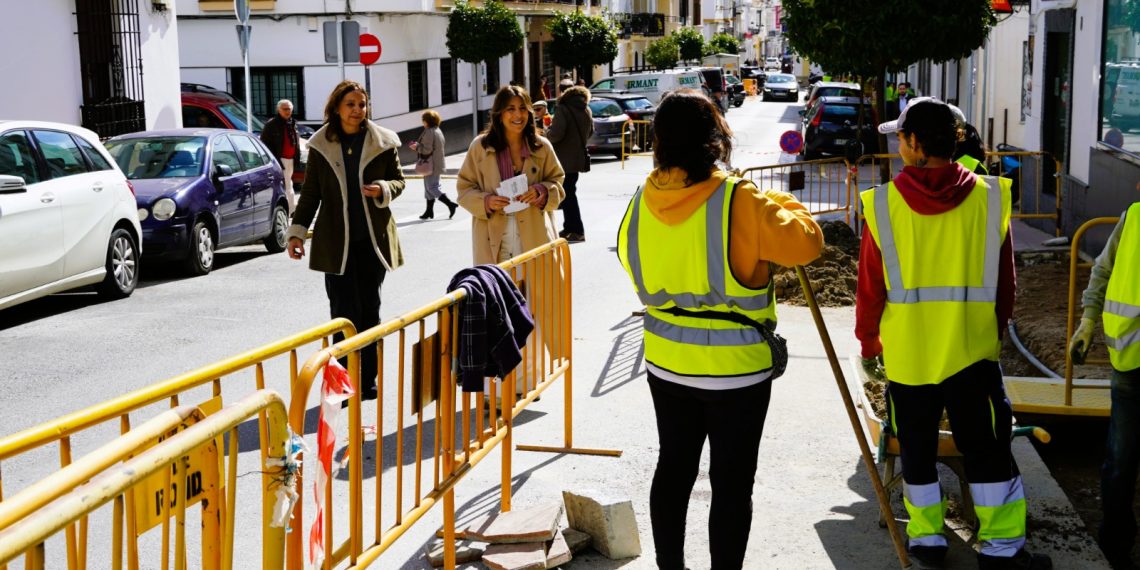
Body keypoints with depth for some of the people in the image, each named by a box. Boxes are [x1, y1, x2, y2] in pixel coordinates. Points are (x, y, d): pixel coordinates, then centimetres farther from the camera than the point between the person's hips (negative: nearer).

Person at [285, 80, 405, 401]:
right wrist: (297, 231, 3)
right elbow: (310, 192, 9)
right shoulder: (320, 145, 3)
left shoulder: (382, 142, 1)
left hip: (373, 239, 1)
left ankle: (367, 383, 17)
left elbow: (398, 181, 9)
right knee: (345, 314, -4)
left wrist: (383, 190, -13)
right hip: (336, 241, -1)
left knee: (370, 312, 8)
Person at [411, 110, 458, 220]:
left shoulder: (429, 132, -18)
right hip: (437, 164, 10)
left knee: (432, 187, -6)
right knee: (429, 187, 15)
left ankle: (450, 204, -13)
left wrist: (416, 147, -6)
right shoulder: (438, 131, 13)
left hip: (431, 165, -10)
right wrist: (418, 145, 14)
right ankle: (429, 211, 20)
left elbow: (427, 150, -23)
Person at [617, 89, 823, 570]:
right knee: (732, 481, 6)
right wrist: (784, 205, 3)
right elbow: (806, 242, -14)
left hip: (666, 360, 6)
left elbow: (628, 255, 14)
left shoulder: (644, 202, -3)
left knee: (673, 468, 18)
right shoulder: (739, 202, -20)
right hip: (736, 366, -5)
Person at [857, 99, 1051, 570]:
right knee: (987, 448, 10)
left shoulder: (885, 205, -9)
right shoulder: (989, 199, -5)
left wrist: (868, 343, 10)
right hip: (973, 349, 1)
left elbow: (869, 286, -3)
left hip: (905, 352, 0)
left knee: (917, 449, 14)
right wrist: (998, 329, 19)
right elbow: (1004, 280, 4)